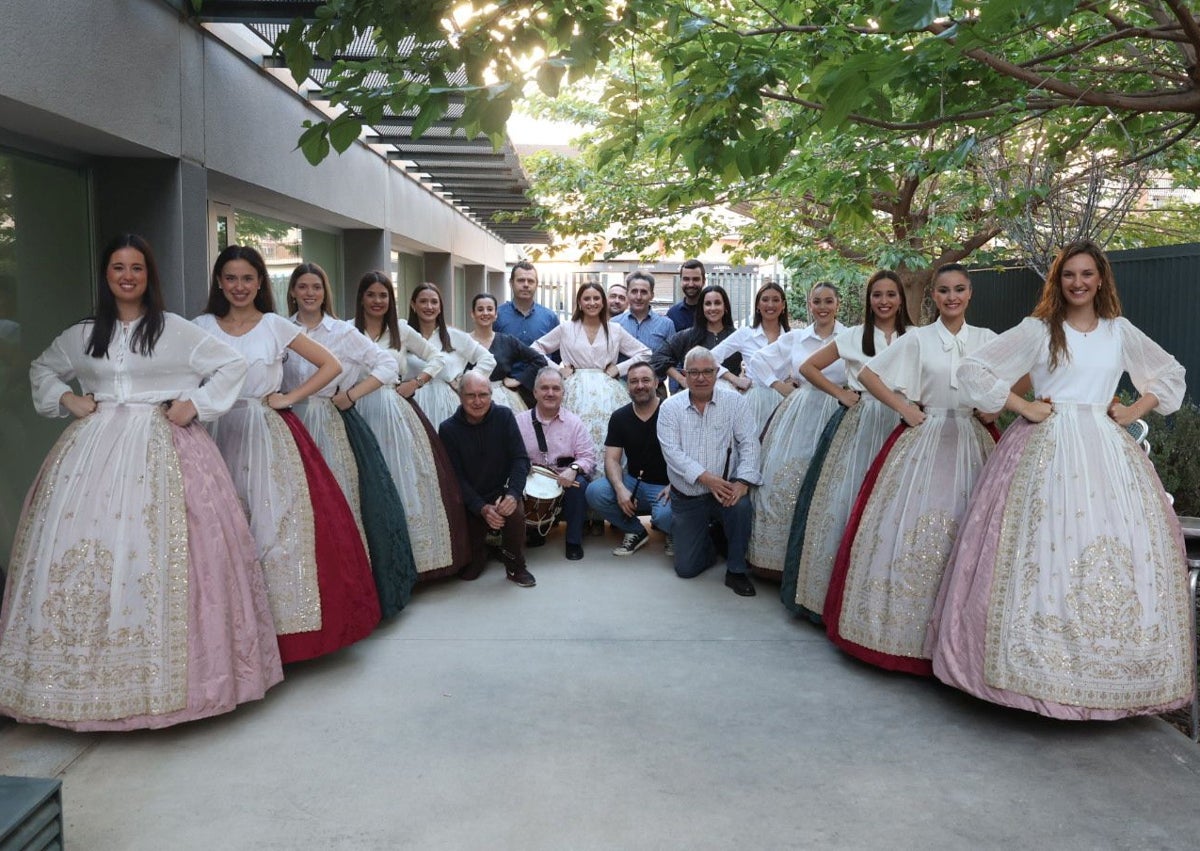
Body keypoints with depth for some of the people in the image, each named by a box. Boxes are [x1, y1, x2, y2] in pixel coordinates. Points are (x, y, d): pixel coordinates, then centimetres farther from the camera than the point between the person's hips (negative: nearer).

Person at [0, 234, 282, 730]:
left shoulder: (176, 330, 3)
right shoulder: (83, 335, 13)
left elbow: (232, 366, 5)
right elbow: (42, 369, 29)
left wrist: (196, 405, -4)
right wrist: (65, 399, 10)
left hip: (161, 451, -3)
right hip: (94, 450, 4)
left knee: (157, 555, -9)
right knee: (81, 547, -3)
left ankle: (163, 673, 1)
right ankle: (89, 672, 8)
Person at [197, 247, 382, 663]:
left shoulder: (275, 326, 4)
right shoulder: (202, 327, 8)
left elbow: (330, 365, 4)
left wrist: (289, 397, -1)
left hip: (270, 438, -1)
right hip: (221, 436, 1)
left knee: (277, 527, -4)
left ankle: (284, 623, 7)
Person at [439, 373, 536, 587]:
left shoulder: (503, 416, -5)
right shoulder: (448, 429, -7)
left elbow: (521, 459, -8)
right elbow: (456, 477, -9)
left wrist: (513, 494, -25)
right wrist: (482, 509, -22)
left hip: (502, 491, 0)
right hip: (469, 501, 0)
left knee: (515, 511, -30)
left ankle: (515, 567, -6)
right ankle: (478, 555, 27)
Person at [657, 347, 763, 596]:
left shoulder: (734, 402, 0)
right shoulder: (670, 407, -1)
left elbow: (749, 443, -7)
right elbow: (672, 451, -12)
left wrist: (742, 481, -24)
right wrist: (705, 477, -24)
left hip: (725, 490, -1)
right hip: (686, 497, 1)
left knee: (742, 505, -35)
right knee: (686, 568, -2)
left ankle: (736, 570, -11)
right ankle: (708, 542, 35)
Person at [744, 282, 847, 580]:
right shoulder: (794, 338, 12)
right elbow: (758, 361, 18)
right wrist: (779, 385, 10)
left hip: (833, 418, -3)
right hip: (796, 418, 3)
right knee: (782, 482, -1)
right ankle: (777, 556, 11)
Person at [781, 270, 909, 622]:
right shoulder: (853, 336, 5)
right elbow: (808, 367, 8)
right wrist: (840, 393, 1)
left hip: (897, 428, 1)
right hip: (856, 427, -1)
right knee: (845, 500, -3)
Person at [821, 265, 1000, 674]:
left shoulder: (987, 339, 8)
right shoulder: (918, 339, 2)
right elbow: (868, 375, 2)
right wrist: (905, 409, -4)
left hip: (973, 443, 2)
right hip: (925, 441, -2)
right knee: (914, 527, -5)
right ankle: (905, 627, 5)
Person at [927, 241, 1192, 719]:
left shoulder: (1121, 331, 13)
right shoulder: (1038, 330, 2)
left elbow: (1172, 375, 25)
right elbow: (974, 369, -3)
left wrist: (1134, 412, 10)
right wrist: (1022, 407, -7)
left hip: (1107, 450, 4)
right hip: (1047, 448, -4)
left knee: (1121, 549, 2)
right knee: (1046, 547, -8)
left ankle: (1114, 671, 15)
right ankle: (1041, 667, 3)